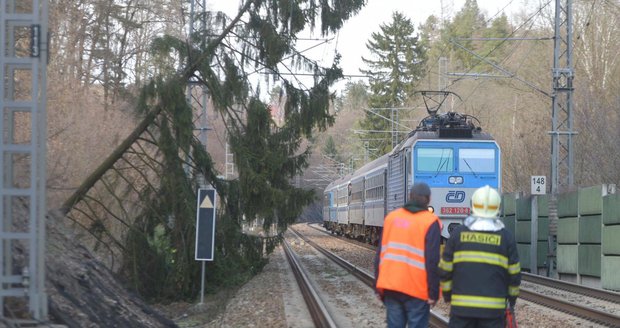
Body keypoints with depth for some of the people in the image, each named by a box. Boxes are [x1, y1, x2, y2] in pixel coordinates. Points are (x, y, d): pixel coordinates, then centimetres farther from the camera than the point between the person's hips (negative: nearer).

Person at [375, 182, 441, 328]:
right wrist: (433, 293, -8)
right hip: (416, 289, -5)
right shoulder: (430, 222, -6)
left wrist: (378, 286, 15)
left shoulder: (391, 217, 10)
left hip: (390, 287, 5)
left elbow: (380, 254, 11)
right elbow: (432, 261, -12)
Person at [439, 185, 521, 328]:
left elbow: (445, 269, 4)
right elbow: (514, 274, 5)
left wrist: (447, 294, 18)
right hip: (493, 307, -1)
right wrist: (512, 297, 21)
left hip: (462, 305, 1)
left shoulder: (458, 233, 2)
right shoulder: (506, 237, 1)